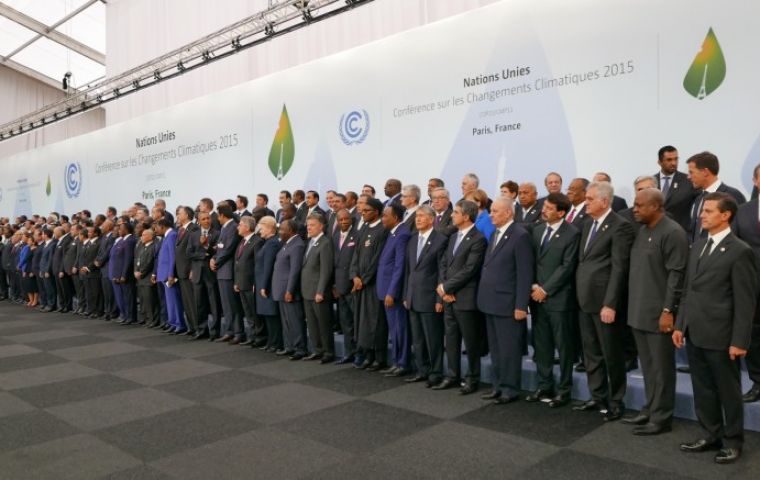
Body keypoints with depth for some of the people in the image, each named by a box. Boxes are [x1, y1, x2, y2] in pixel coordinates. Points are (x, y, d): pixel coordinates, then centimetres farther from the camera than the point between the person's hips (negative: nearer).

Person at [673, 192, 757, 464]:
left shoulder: (740, 251, -11)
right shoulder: (698, 246, 11)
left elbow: (745, 301, -12)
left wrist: (739, 341, -14)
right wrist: (680, 325, 11)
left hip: (720, 336, -6)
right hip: (694, 334, 6)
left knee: (728, 391, 9)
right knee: (702, 390, 15)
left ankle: (732, 442, 25)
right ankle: (711, 435, 30)